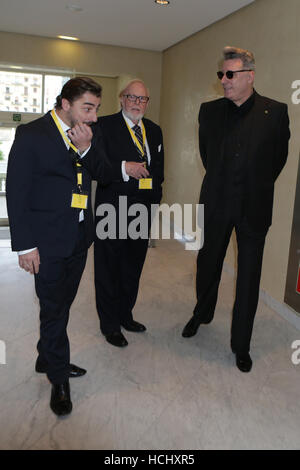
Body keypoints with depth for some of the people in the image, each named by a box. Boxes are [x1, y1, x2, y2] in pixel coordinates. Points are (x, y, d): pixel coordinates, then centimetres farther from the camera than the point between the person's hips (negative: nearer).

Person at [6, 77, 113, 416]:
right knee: (53, 308, 3)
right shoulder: (31, 134, -10)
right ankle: (59, 378, 22)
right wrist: (24, 245, -14)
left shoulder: (90, 135, 8)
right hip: (48, 239, -6)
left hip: (79, 236, 6)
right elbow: (17, 192, -11)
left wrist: (86, 148, -15)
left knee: (62, 303, 17)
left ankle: (47, 360, 37)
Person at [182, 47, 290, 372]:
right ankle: (201, 315, 44)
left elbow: (279, 156, 6)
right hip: (216, 204, 2)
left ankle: (241, 345, 22)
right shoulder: (210, 111, 1)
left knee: (248, 278, 6)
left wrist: (258, 187, 10)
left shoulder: (275, 112, -6)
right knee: (208, 264, 16)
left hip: (253, 208, -2)